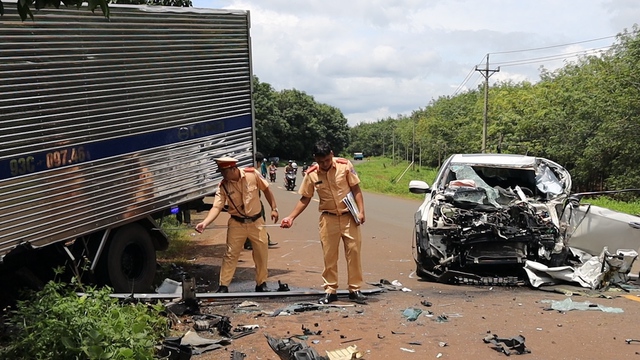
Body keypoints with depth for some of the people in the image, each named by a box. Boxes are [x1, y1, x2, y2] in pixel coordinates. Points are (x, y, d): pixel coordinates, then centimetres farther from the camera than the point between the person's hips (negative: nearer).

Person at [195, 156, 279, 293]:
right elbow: (217, 207, -19)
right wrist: (205, 223, -35)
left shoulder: (252, 174, -14)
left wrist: (274, 208, -1)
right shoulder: (223, 186, -12)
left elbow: (266, 189, 0)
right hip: (237, 224, 0)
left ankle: (261, 284, 25)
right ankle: (223, 286, 10)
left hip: (256, 221, 0)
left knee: (262, 253, 8)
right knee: (230, 254, 0)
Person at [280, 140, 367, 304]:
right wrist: (291, 217, -3)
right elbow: (305, 199, 4)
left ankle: (355, 289, 13)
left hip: (349, 216, -1)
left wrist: (361, 211, -12)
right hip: (328, 218, 1)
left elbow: (356, 189, -3)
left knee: (353, 252, 2)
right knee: (329, 256, 4)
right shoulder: (311, 174, -5)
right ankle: (330, 290, 15)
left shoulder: (345, 165, -9)